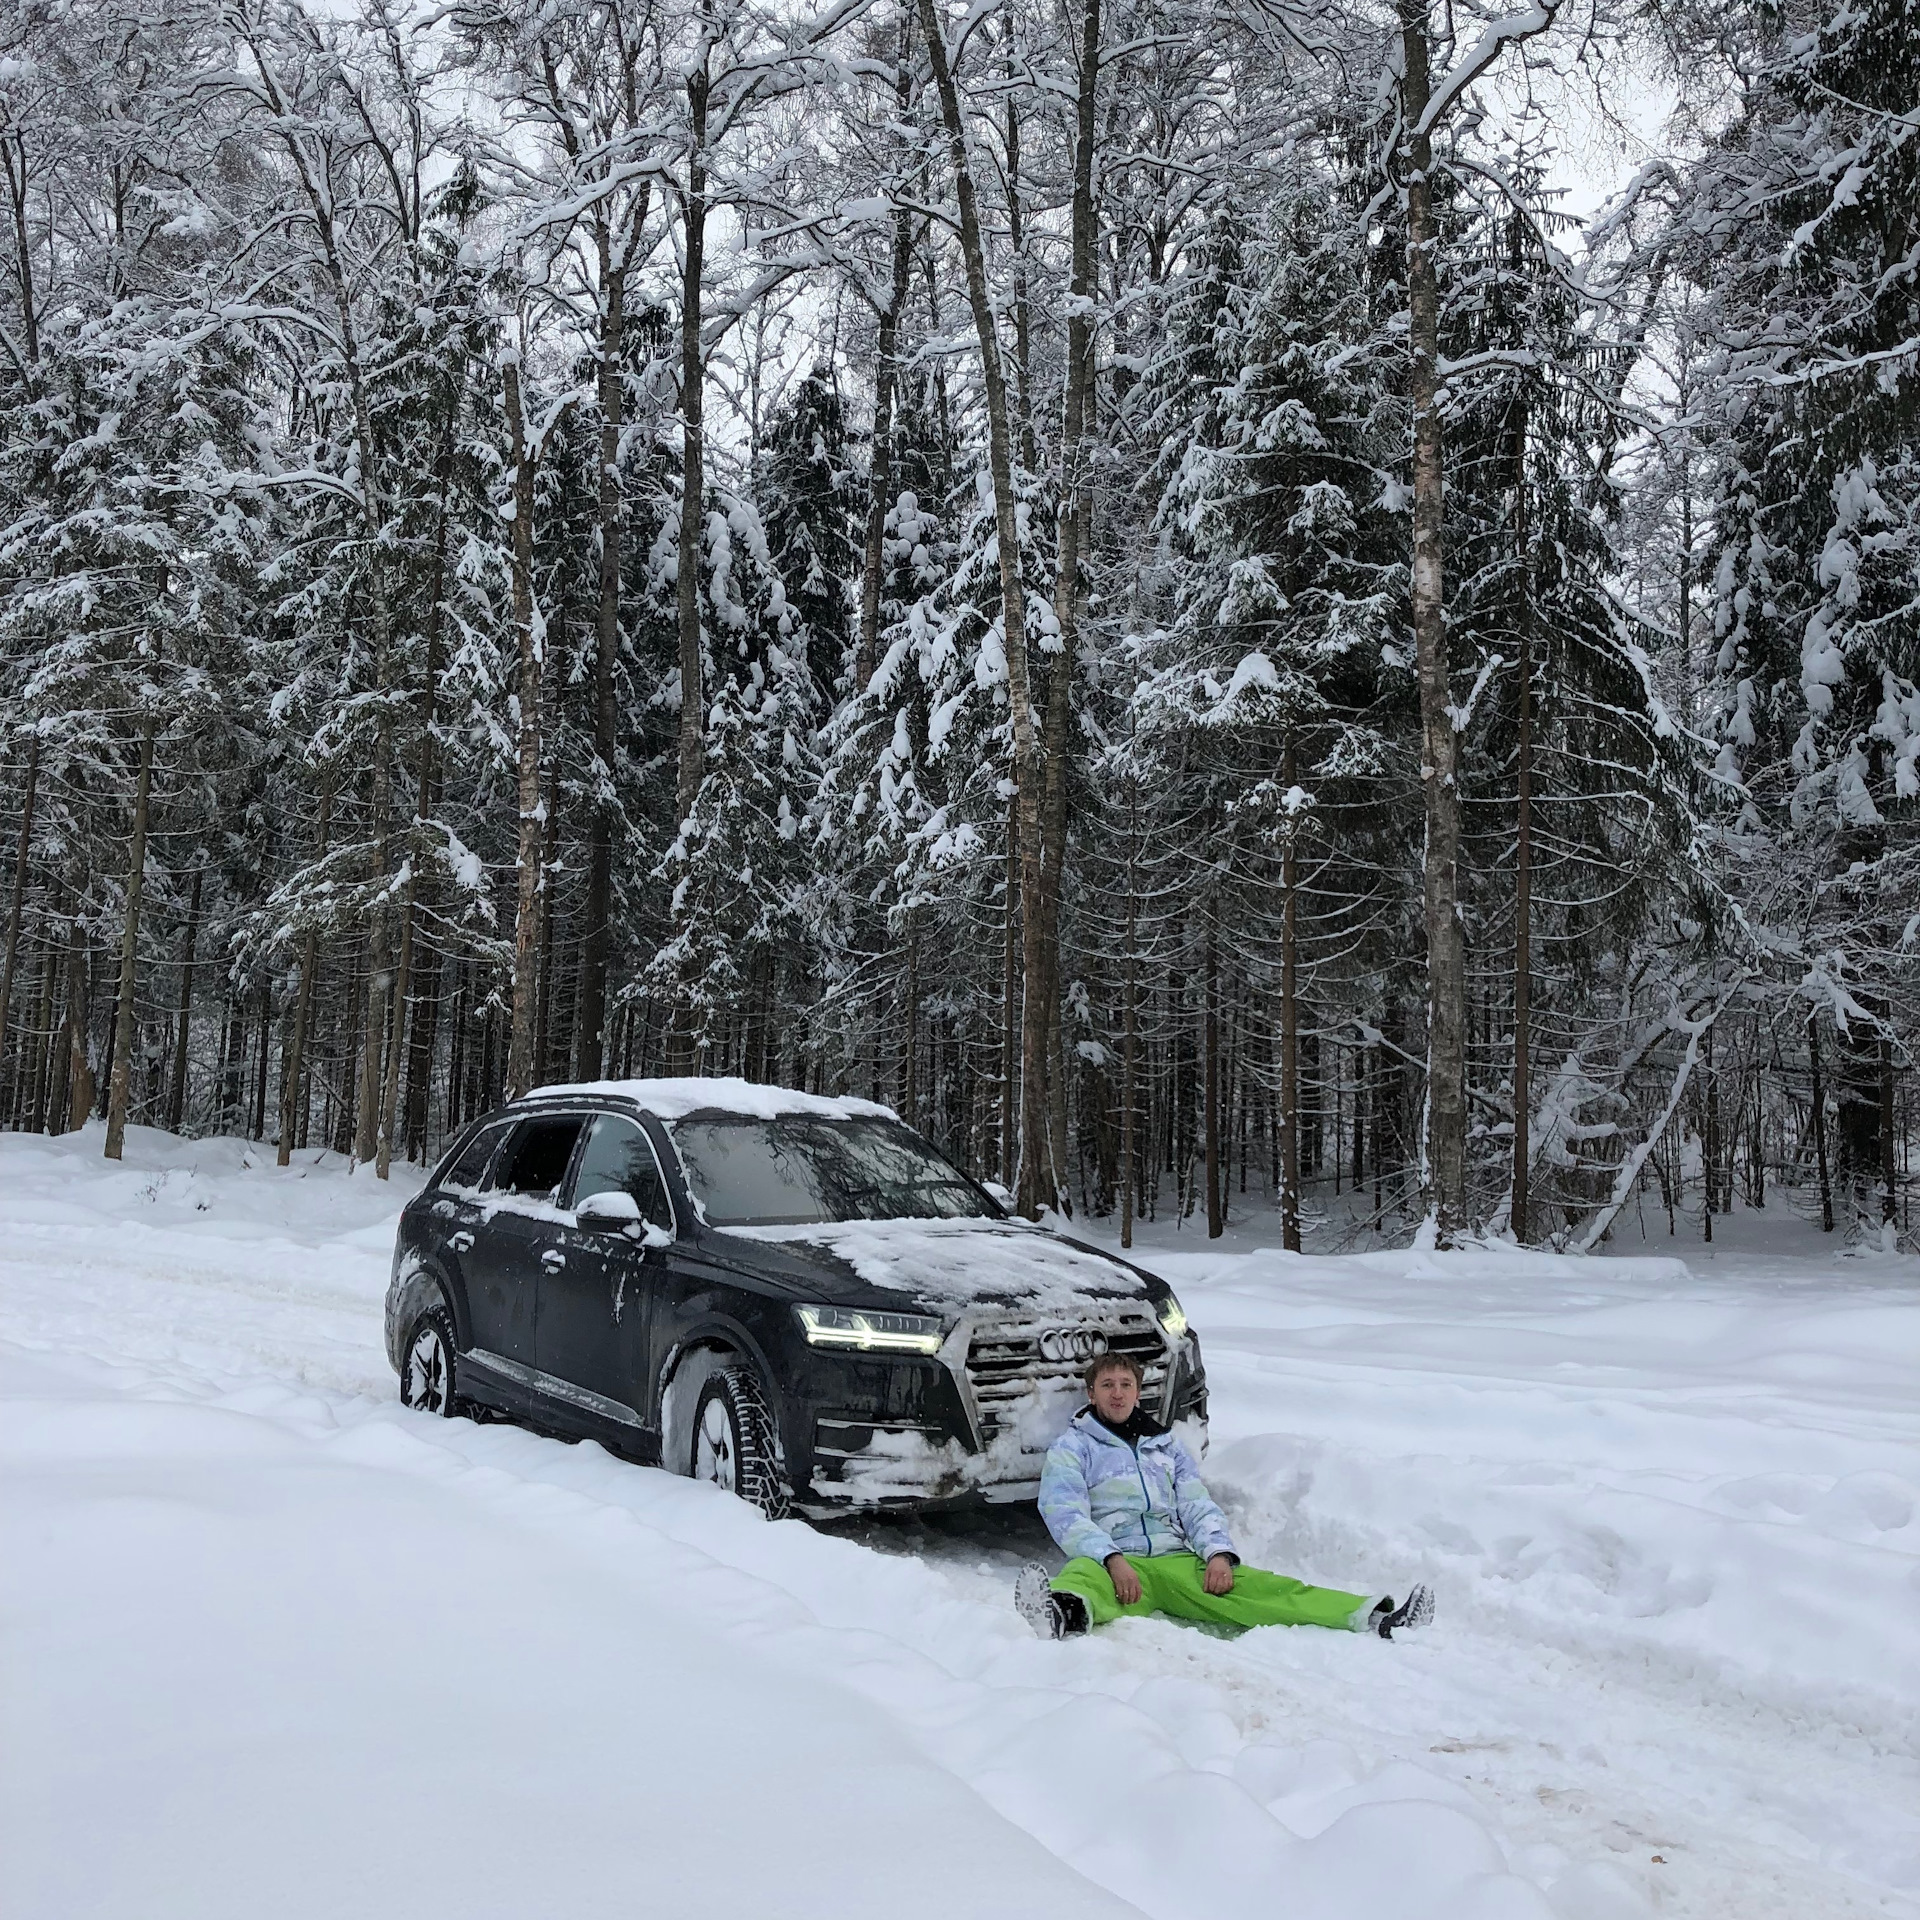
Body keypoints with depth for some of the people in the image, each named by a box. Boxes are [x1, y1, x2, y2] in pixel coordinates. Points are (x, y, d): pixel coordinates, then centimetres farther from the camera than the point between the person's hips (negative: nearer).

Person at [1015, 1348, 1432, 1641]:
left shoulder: (1166, 1445, 28)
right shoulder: (1071, 1448, 14)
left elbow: (1198, 1507, 17)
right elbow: (1066, 1516, -3)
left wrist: (1219, 1552, -6)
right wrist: (1112, 1559, -21)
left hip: (1181, 1561, 4)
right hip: (1117, 1562, -4)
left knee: (1263, 1587, -21)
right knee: (1081, 1574, -41)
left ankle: (1371, 1615, -40)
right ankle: (1065, 1613, -78)